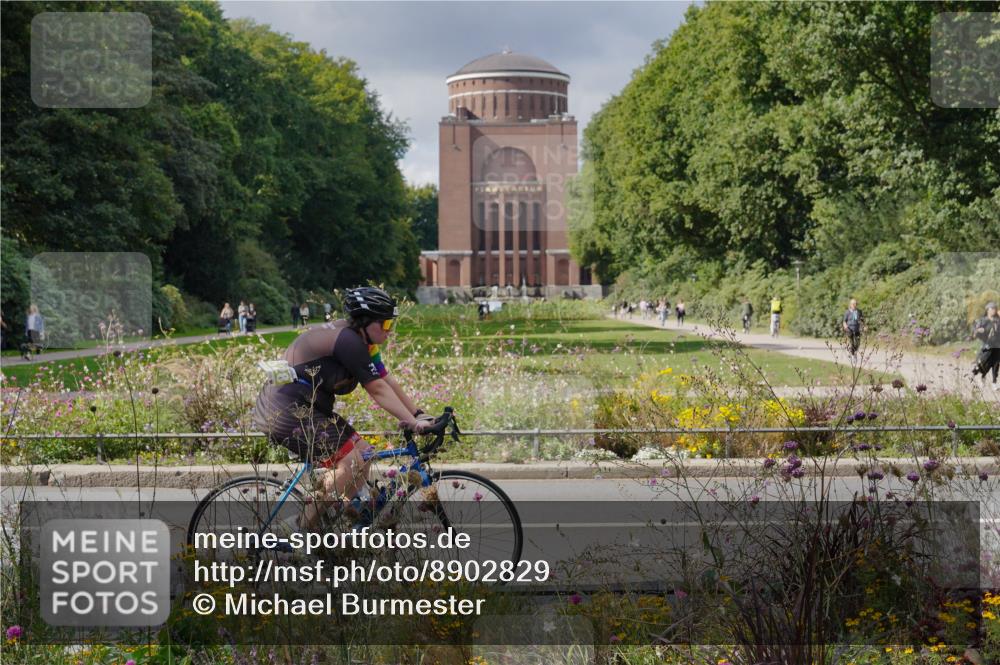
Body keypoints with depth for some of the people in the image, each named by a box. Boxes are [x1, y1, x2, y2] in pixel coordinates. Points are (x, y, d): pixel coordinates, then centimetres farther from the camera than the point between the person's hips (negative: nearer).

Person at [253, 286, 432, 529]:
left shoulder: (364, 343, 11)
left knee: (362, 453, 5)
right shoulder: (348, 341, -20)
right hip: (286, 408, -11)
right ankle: (304, 530, -9)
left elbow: (388, 382, 9)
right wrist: (413, 422, -19)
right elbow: (378, 390, -19)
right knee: (351, 461, -18)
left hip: (309, 409, 11)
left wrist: (419, 415, 2)